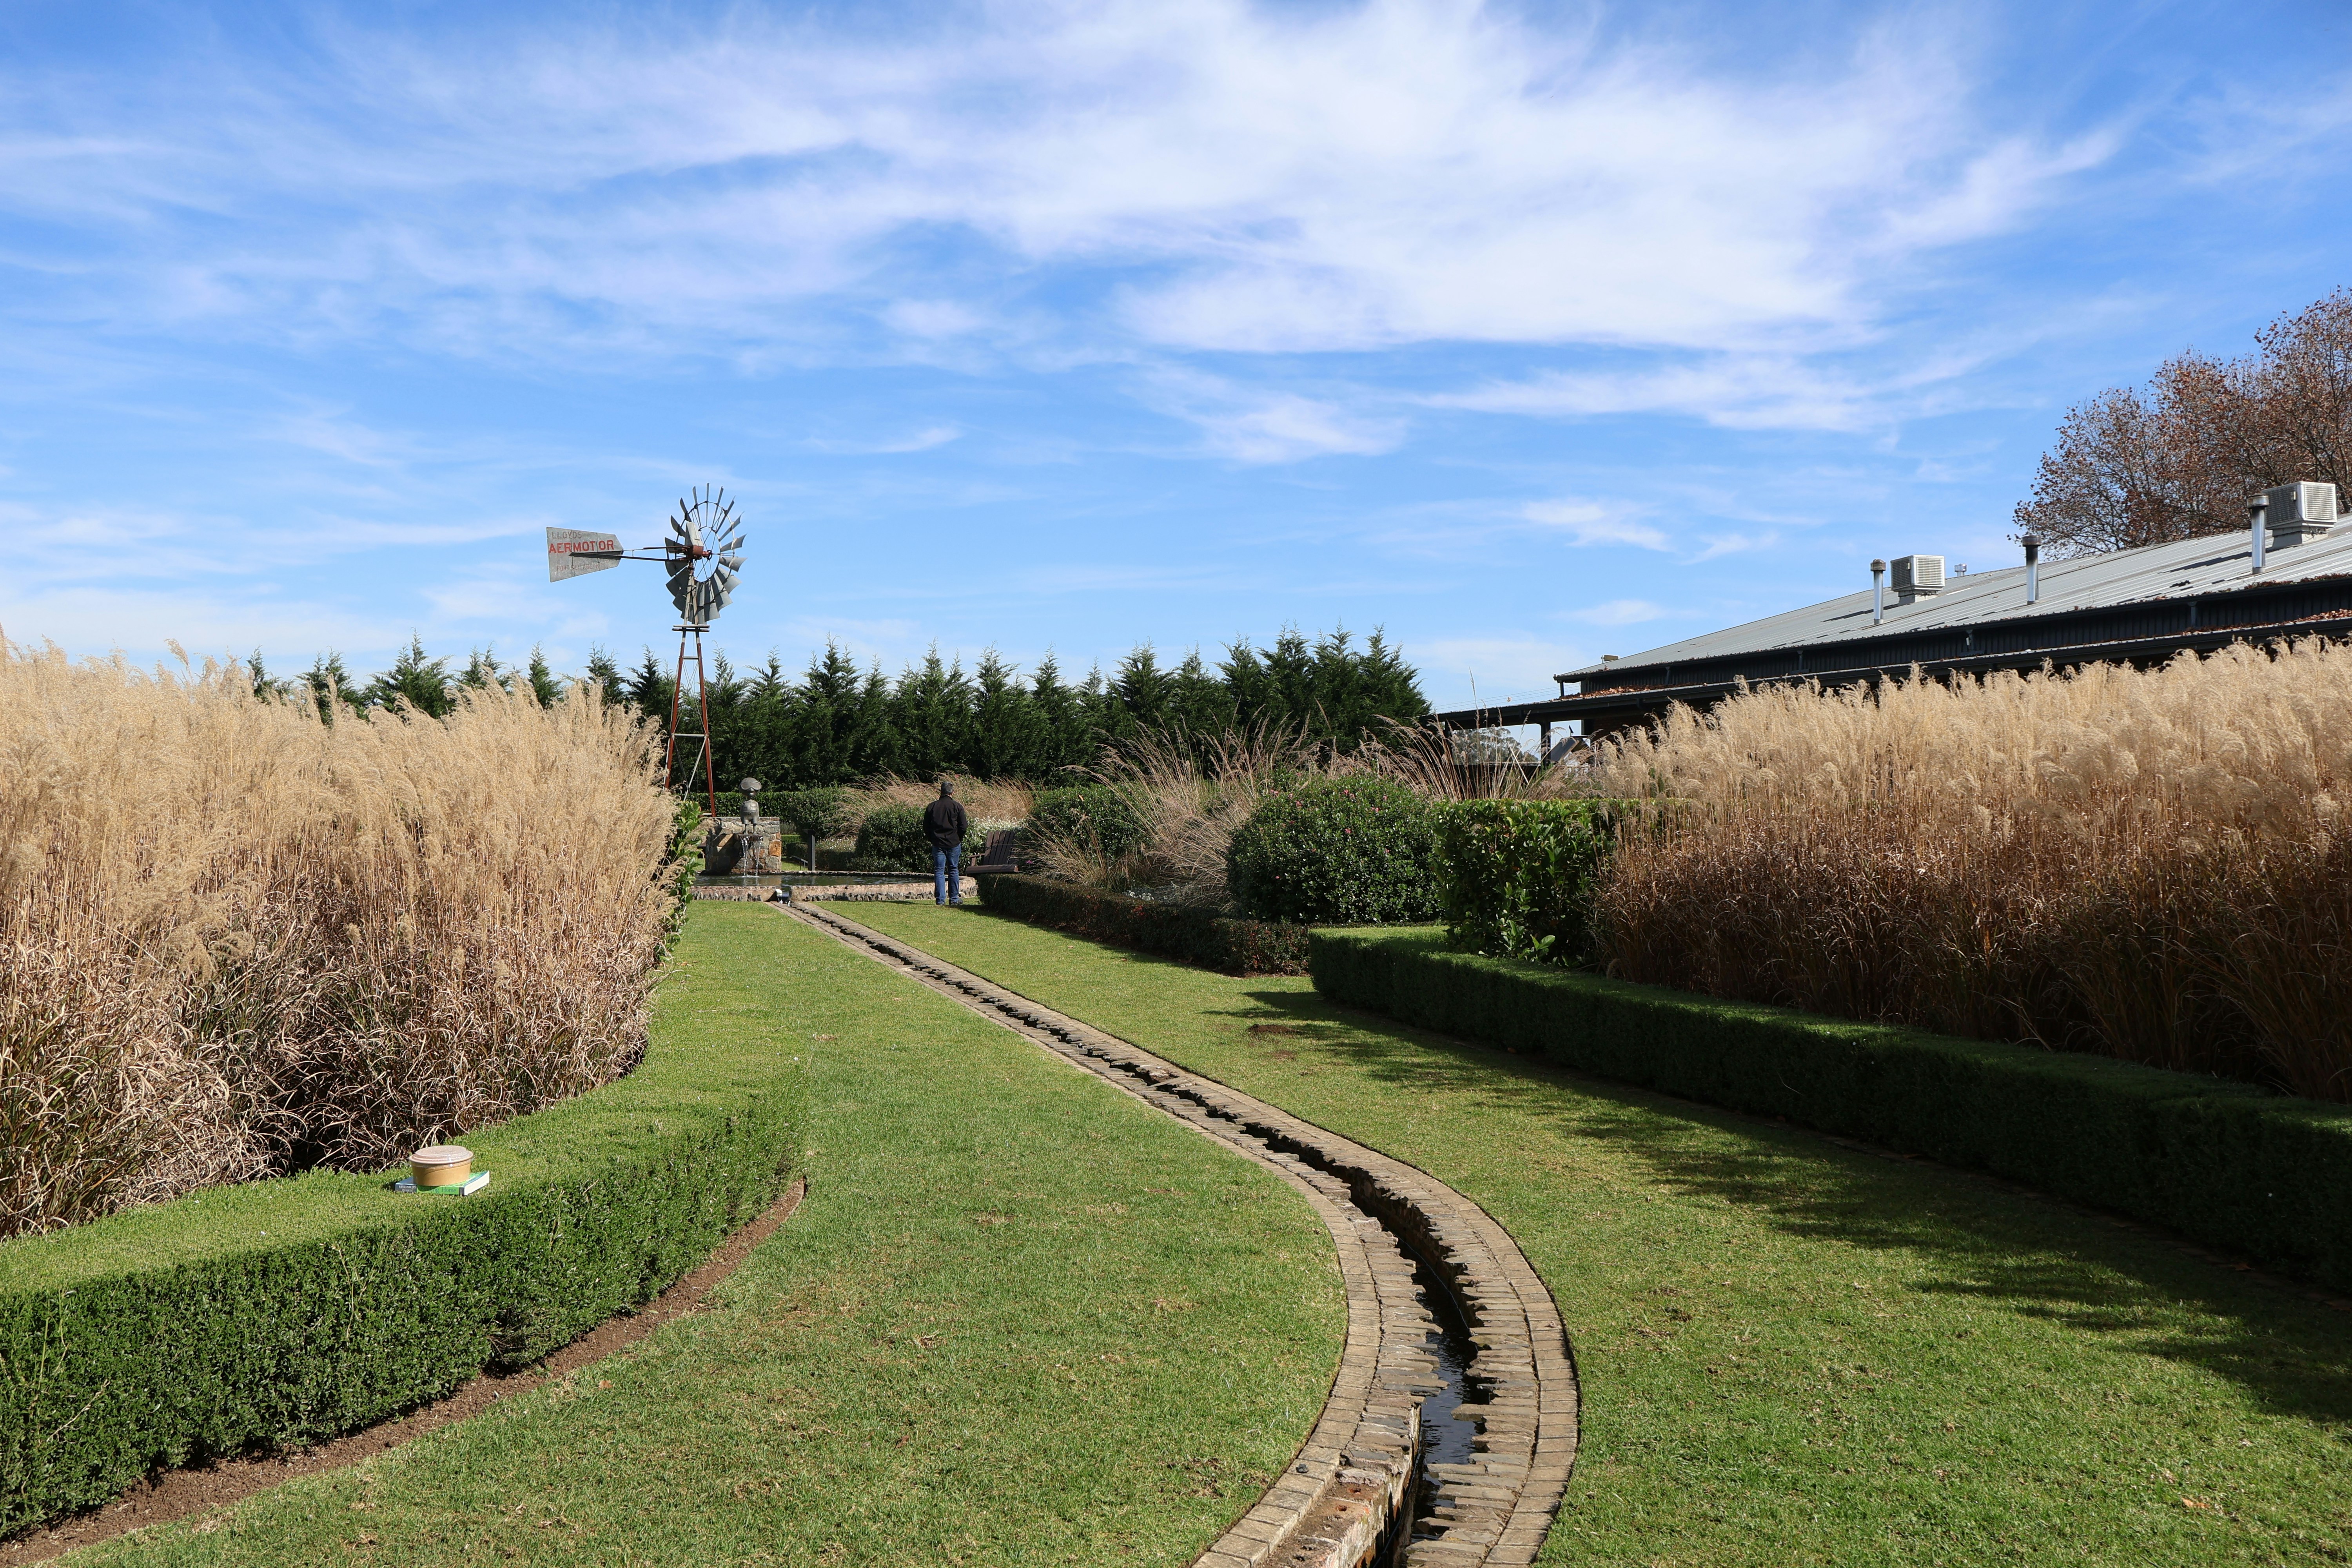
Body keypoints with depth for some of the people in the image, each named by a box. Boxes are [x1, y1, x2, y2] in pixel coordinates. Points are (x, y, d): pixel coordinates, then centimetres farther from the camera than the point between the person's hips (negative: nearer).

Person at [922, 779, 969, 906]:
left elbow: (926, 827, 5)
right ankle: (954, 899, 10)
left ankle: (940, 899, 0)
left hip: (938, 844, 1)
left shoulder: (932, 807, 2)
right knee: (954, 871, 8)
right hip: (954, 843, -1)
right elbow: (963, 827, -6)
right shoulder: (957, 806, -5)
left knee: (939, 871, 4)